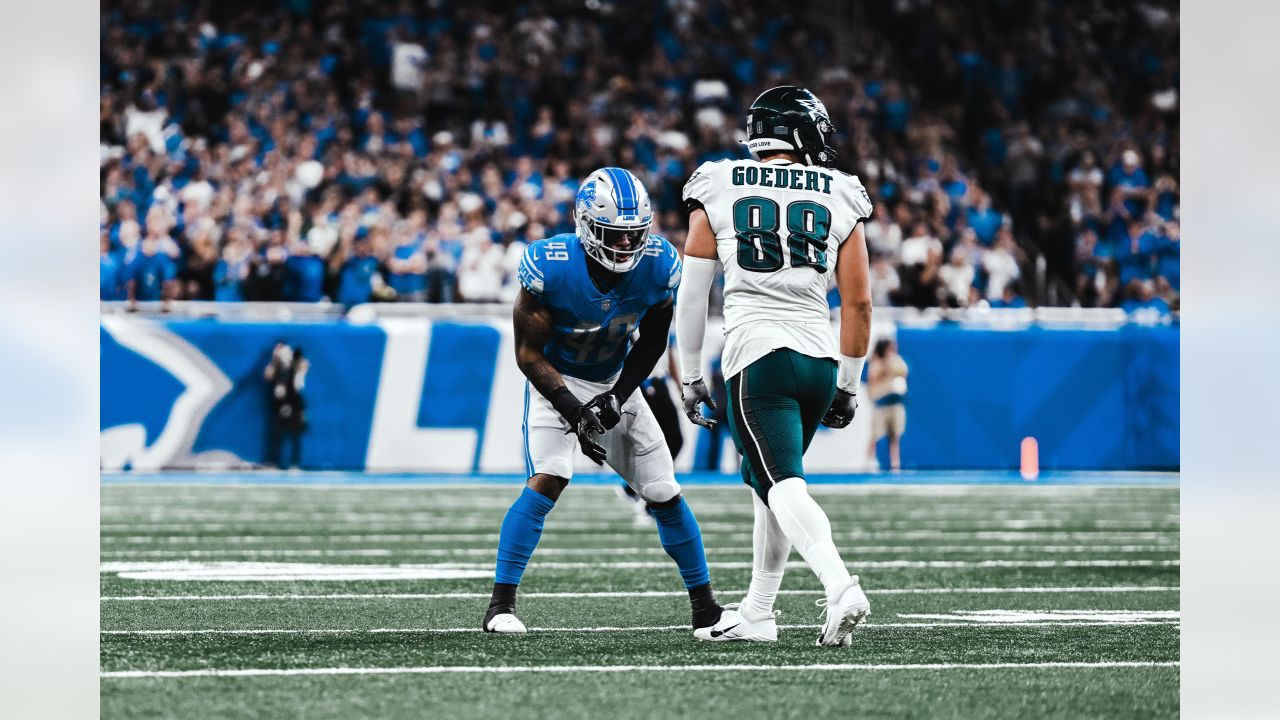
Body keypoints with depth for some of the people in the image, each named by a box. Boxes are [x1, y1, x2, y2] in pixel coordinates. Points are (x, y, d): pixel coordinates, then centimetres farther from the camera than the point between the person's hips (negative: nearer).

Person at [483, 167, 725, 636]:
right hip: (555, 383, -4)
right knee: (548, 480, -25)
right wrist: (575, 414, -27)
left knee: (665, 494, 3)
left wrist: (617, 397, -15)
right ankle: (500, 604, -19)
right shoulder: (550, 268, -29)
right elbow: (529, 354, -20)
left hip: (615, 383, 4)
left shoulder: (659, 266, -19)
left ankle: (705, 606, 19)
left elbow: (651, 342, -2)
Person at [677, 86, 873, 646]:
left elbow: (692, 295, 4)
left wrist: (690, 377, 12)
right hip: (819, 358, 3)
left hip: (757, 357, -3)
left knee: (783, 487, -12)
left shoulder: (719, 192, 5)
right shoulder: (838, 200, 8)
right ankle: (756, 614, 24)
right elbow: (858, 304, 9)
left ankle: (840, 585, -34)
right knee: (770, 482, 19)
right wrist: (848, 385, 19)